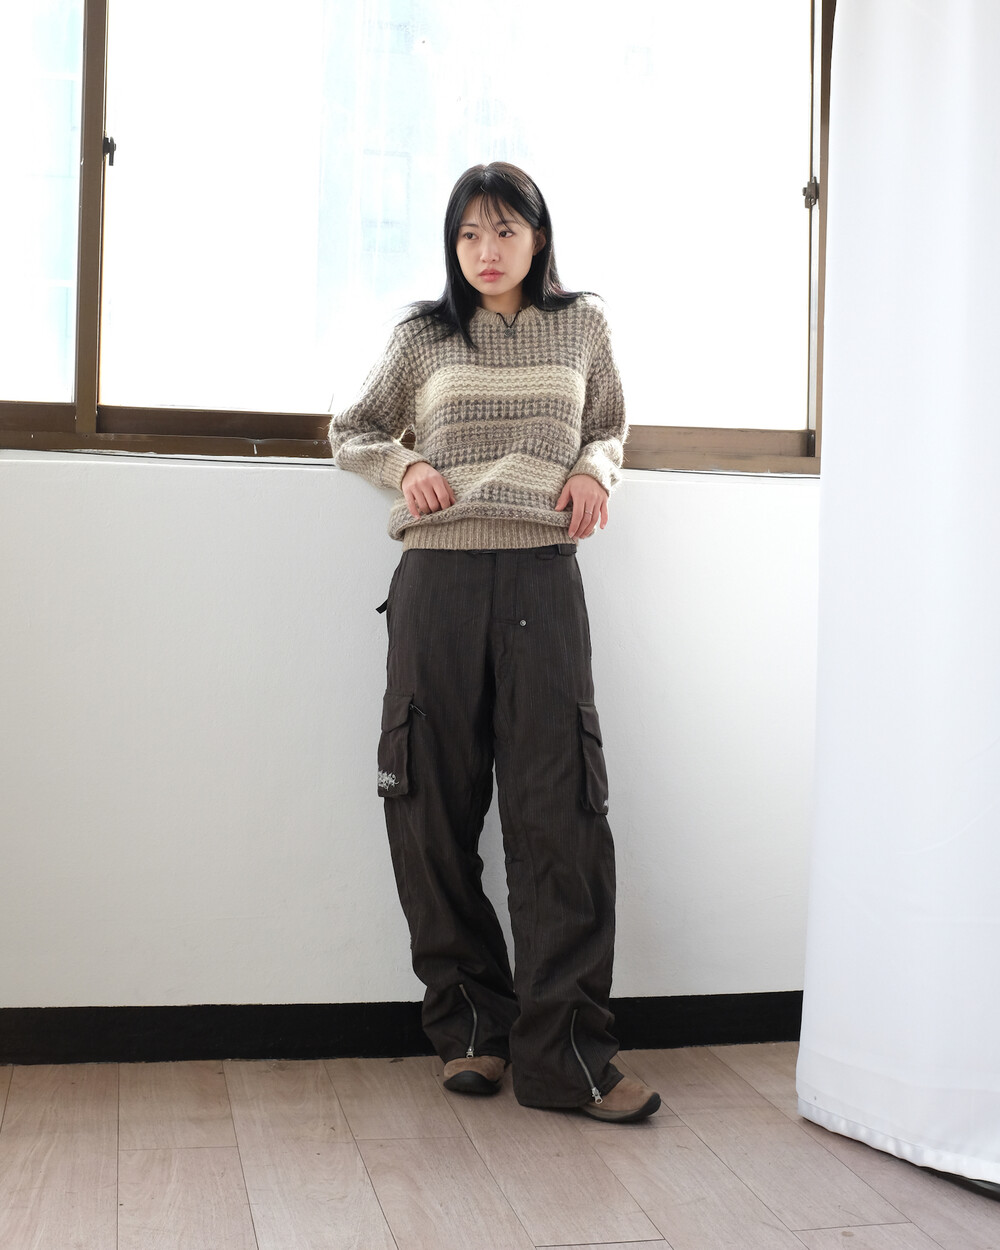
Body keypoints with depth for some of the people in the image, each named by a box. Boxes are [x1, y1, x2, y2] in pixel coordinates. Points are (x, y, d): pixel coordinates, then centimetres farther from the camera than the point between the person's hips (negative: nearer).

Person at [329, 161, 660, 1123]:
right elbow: (350, 433, 20)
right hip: (437, 582, 1)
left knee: (561, 810, -8)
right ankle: (469, 1025, 17)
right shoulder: (424, 337, 11)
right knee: (435, 808, 2)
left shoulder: (581, 327, 12)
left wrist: (595, 470, 2)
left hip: (541, 581, 0)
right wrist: (403, 467, -1)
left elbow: (610, 428, 25)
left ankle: (563, 1054, -4)